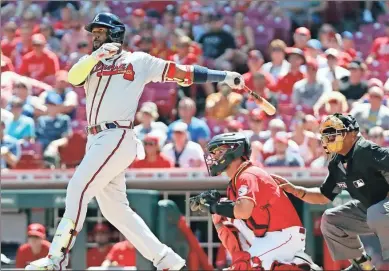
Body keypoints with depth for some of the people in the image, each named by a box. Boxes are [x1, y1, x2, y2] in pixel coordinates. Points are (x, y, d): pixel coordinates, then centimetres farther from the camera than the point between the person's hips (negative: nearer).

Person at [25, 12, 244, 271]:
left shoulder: (138, 61, 7)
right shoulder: (90, 62, 19)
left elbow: (181, 73, 6)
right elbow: (74, 78, -2)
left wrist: (224, 76, 1)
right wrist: (97, 56, -19)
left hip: (118, 138, -7)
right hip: (96, 140, 7)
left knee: (78, 189, -18)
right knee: (115, 209, 8)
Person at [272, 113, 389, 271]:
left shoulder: (365, 152, -25)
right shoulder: (337, 163, 3)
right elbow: (324, 196, 12)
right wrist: (294, 190, -1)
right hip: (368, 208, 9)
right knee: (330, 220, 9)